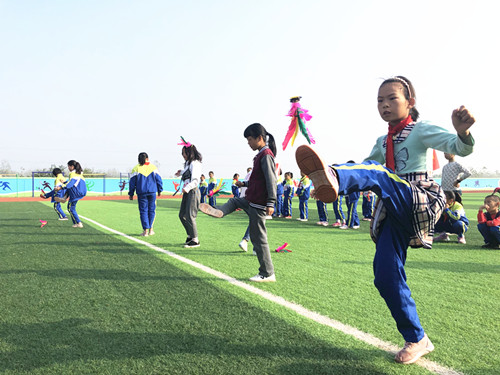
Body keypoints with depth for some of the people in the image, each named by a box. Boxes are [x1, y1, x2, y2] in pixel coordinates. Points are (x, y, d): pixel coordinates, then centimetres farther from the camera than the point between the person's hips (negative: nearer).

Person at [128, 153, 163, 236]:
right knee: (152, 210, 11)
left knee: (143, 211, 4)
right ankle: (150, 229, 14)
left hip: (141, 193, -1)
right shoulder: (153, 167, 3)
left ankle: (145, 230, 1)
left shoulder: (136, 169, -1)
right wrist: (160, 190, 16)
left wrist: (131, 194, 8)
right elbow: (159, 180, 6)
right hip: (152, 192, 1)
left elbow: (132, 182, 1)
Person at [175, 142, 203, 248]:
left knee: (189, 216, -11)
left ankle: (195, 240, -4)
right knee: (182, 215, 11)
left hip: (193, 191, -10)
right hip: (186, 192, 10)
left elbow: (195, 180, -22)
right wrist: (181, 173, 41)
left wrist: (187, 188, -36)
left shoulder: (195, 163, -12)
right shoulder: (188, 163, 17)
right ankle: (190, 236, 25)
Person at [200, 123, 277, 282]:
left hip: (258, 204, -9)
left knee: (258, 238, -2)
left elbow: (271, 180, -22)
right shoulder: (262, 154, 15)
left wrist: (271, 203, -27)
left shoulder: (266, 155, -15)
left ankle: (267, 274, 5)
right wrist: (245, 184, 33)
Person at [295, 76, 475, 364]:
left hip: (417, 203, -7)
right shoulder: (383, 143, 22)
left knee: (377, 174, -33)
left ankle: (332, 177, -69)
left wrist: (463, 133, -38)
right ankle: (417, 340, 17)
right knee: (386, 277, 0)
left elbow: (460, 149, -14)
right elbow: (365, 166, 31)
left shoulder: (421, 130, 3)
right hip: (394, 212, 7)